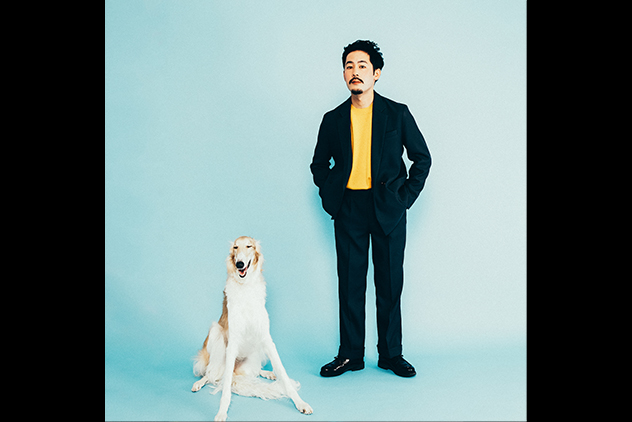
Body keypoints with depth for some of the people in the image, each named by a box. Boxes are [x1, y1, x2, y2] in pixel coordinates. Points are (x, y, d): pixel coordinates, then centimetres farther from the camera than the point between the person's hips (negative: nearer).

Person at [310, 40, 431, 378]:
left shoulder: (397, 113, 3)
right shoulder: (333, 119, 8)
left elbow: (422, 158, 7)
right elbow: (319, 164, 18)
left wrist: (405, 196, -1)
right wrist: (330, 197, 5)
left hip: (388, 209, -1)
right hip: (348, 209, 1)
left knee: (390, 283, 5)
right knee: (350, 283, 4)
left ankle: (391, 354, 19)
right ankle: (350, 354, 15)